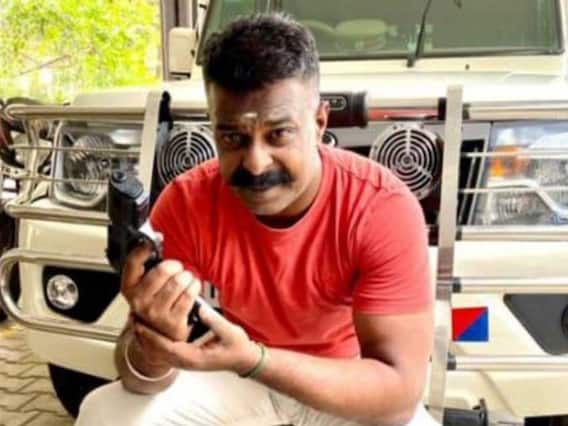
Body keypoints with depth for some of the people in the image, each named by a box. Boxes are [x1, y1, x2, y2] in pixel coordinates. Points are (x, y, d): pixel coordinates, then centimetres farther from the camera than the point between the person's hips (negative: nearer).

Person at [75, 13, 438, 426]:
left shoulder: (383, 208, -27)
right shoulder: (187, 203, -21)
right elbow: (142, 377, -19)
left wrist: (249, 359, -42)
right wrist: (156, 347, -43)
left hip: (348, 381, -1)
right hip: (240, 375, 2)